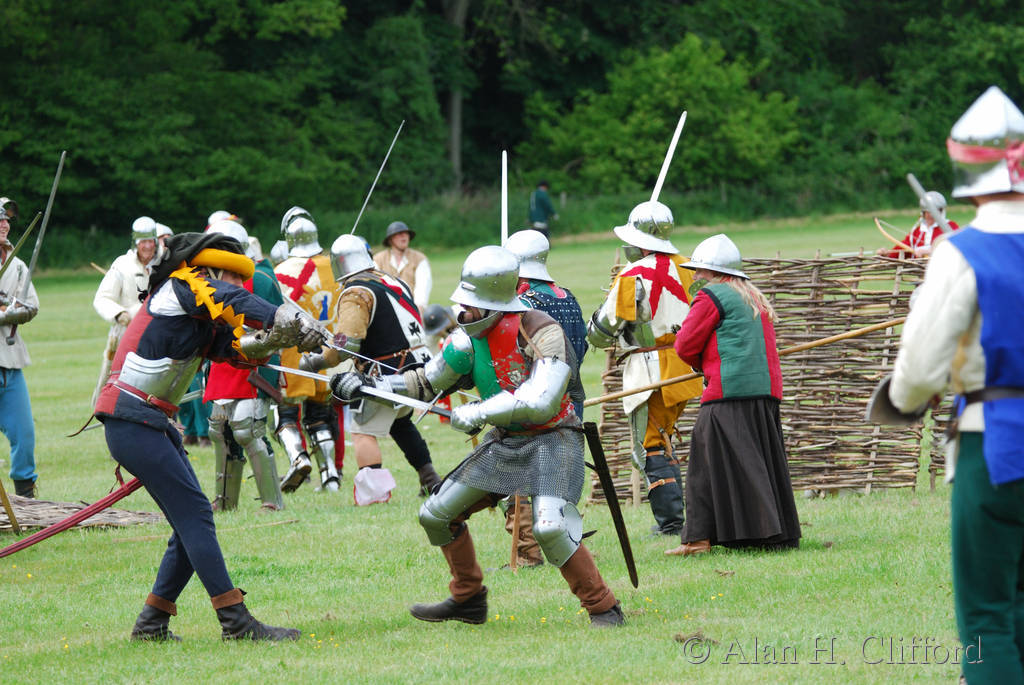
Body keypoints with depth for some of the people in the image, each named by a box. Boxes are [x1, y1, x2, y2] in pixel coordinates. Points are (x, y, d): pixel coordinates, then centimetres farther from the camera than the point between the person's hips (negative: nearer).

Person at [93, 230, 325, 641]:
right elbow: (230, 300, -24)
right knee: (194, 514, -13)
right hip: (133, 423, -10)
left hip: (152, 423, 10)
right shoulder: (182, 284, -5)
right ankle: (236, 623, -15)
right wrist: (289, 319, -35)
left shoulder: (206, 323, 20)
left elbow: (242, 347, 4)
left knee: (191, 523, 8)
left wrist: (278, 335, -17)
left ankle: (151, 623, 14)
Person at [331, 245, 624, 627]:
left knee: (550, 527, -30)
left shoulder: (541, 331, -23)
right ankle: (468, 600, 28)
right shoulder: (470, 338, -1)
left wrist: (476, 414, -25)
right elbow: (428, 382, 13)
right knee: (437, 516, 11)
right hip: (505, 442, 8)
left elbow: (540, 403, -31)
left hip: (552, 439, -8)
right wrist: (368, 387, 4)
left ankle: (603, 607, -15)